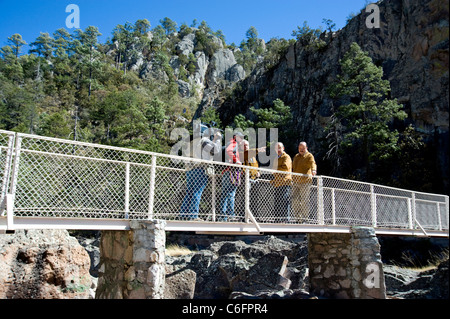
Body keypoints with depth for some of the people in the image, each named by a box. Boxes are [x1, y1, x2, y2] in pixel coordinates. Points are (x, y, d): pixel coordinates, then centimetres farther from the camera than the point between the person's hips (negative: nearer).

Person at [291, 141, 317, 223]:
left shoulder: (309, 156, 0)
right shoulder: (296, 156, 21)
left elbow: (313, 164, -19)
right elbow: (292, 167, 31)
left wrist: (313, 170, -39)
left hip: (305, 181, -6)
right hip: (295, 182, 6)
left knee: (304, 200, -4)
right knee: (294, 199, 2)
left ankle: (304, 217, 4)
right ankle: (297, 216, 10)